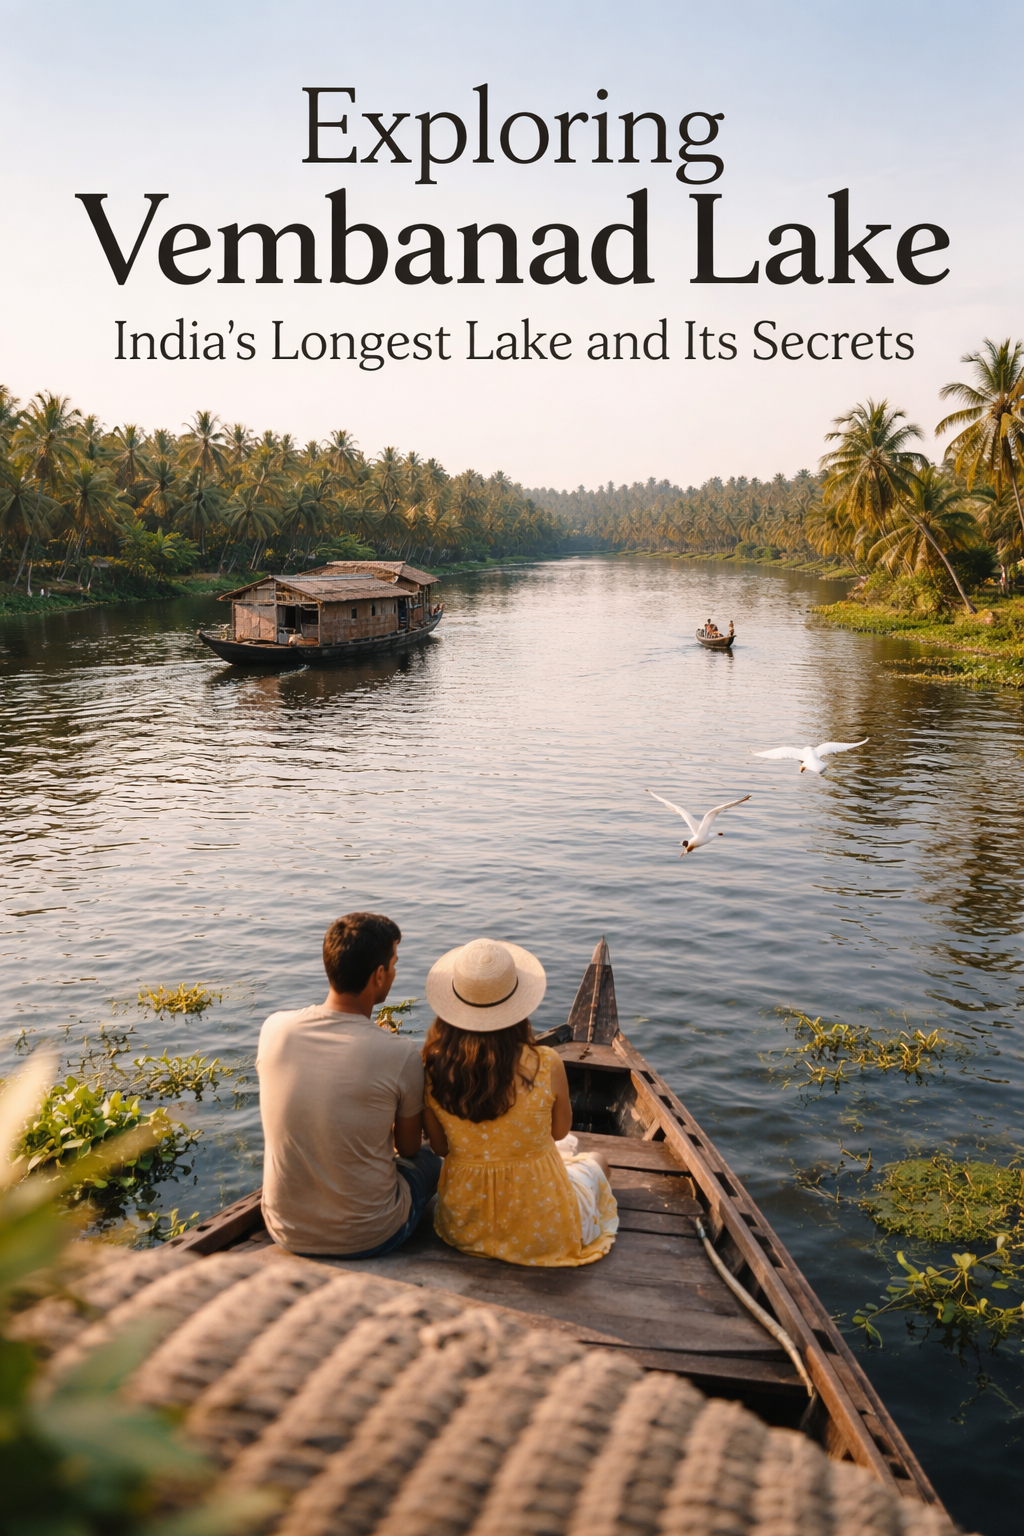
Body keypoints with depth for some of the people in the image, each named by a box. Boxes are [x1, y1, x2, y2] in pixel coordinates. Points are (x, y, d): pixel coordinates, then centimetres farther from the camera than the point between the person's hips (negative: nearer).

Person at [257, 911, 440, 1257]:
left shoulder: (274, 1030, -13)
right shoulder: (400, 1056, -23)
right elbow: (409, 1148, -5)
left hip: (286, 1232, 4)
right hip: (369, 1238, -4)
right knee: (430, 1161, 28)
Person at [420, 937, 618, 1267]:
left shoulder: (431, 1067, -19)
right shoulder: (545, 1064, -26)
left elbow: (441, 1147, -4)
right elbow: (560, 1130, -5)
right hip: (541, 1233, -3)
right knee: (596, 1161, 32)